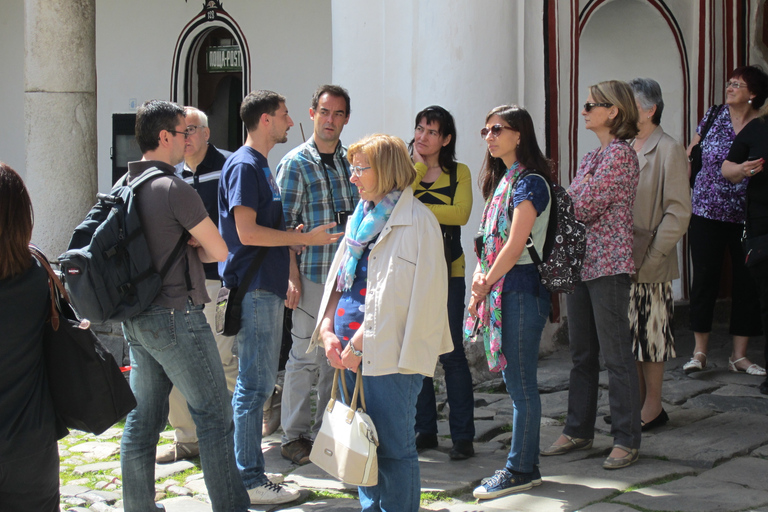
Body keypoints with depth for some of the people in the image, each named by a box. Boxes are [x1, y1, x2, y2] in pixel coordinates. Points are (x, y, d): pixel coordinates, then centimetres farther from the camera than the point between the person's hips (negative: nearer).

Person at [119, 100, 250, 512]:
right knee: (214, 416, -1)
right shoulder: (175, 189, -16)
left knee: (143, 417, 13)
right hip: (175, 316, -8)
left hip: (135, 319, 8)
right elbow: (219, 251, -10)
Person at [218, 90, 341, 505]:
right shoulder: (243, 165, -12)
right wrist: (305, 238, -15)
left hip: (265, 288, 10)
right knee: (254, 385, -7)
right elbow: (247, 232, -20)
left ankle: (249, 474, 21)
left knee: (257, 384, 14)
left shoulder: (260, 165, 19)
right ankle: (251, 482, -2)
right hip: (253, 289, -10)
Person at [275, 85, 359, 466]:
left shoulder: (352, 161, 12)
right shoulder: (295, 164, -4)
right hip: (312, 274, -5)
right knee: (305, 355, -2)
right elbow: (284, 225, -7)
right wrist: (292, 277, -14)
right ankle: (294, 437, 8)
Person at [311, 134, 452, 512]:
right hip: (351, 353, 8)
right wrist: (328, 331, 4)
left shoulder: (416, 221, -10)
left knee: (393, 449, -2)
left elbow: (396, 298, -15)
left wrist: (359, 344, -15)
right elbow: (338, 280, 18)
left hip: (389, 354, -8)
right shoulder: (362, 217, 16)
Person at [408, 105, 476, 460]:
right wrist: (417, 164, -5)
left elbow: (460, 213, -13)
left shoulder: (459, 173, 5)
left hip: (447, 273, -2)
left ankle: (463, 435, 3)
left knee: (452, 354, -4)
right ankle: (424, 429, 18)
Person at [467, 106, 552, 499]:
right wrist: (480, 274, 0)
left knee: (521, 384, -2)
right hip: (500, 291, 9)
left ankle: (520, 470, 6)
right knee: (516, 383, 13)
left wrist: (485, 286, -9)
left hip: (521, 290, -9)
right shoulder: (502, 179, 16)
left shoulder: (529, 182, -12)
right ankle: (527, 465, 21)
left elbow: (515, 246, -17)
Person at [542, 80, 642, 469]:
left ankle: (626, 440, 4)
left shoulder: (620, 153, -12)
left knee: (616, 354, -3)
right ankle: (578, 431, 23)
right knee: (582, 354, 14)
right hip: (580, 262, 9)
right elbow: (572, 205, 16)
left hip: (607, 265, -9)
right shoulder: (592, 156, 16)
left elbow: (585, 207, -16)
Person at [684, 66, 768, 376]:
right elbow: (690, 154, 10)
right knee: (704, 278, 2)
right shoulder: (714, 115, 3)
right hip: (707, 212, 0)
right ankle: (699, 352, 11)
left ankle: (739, 356, 14)